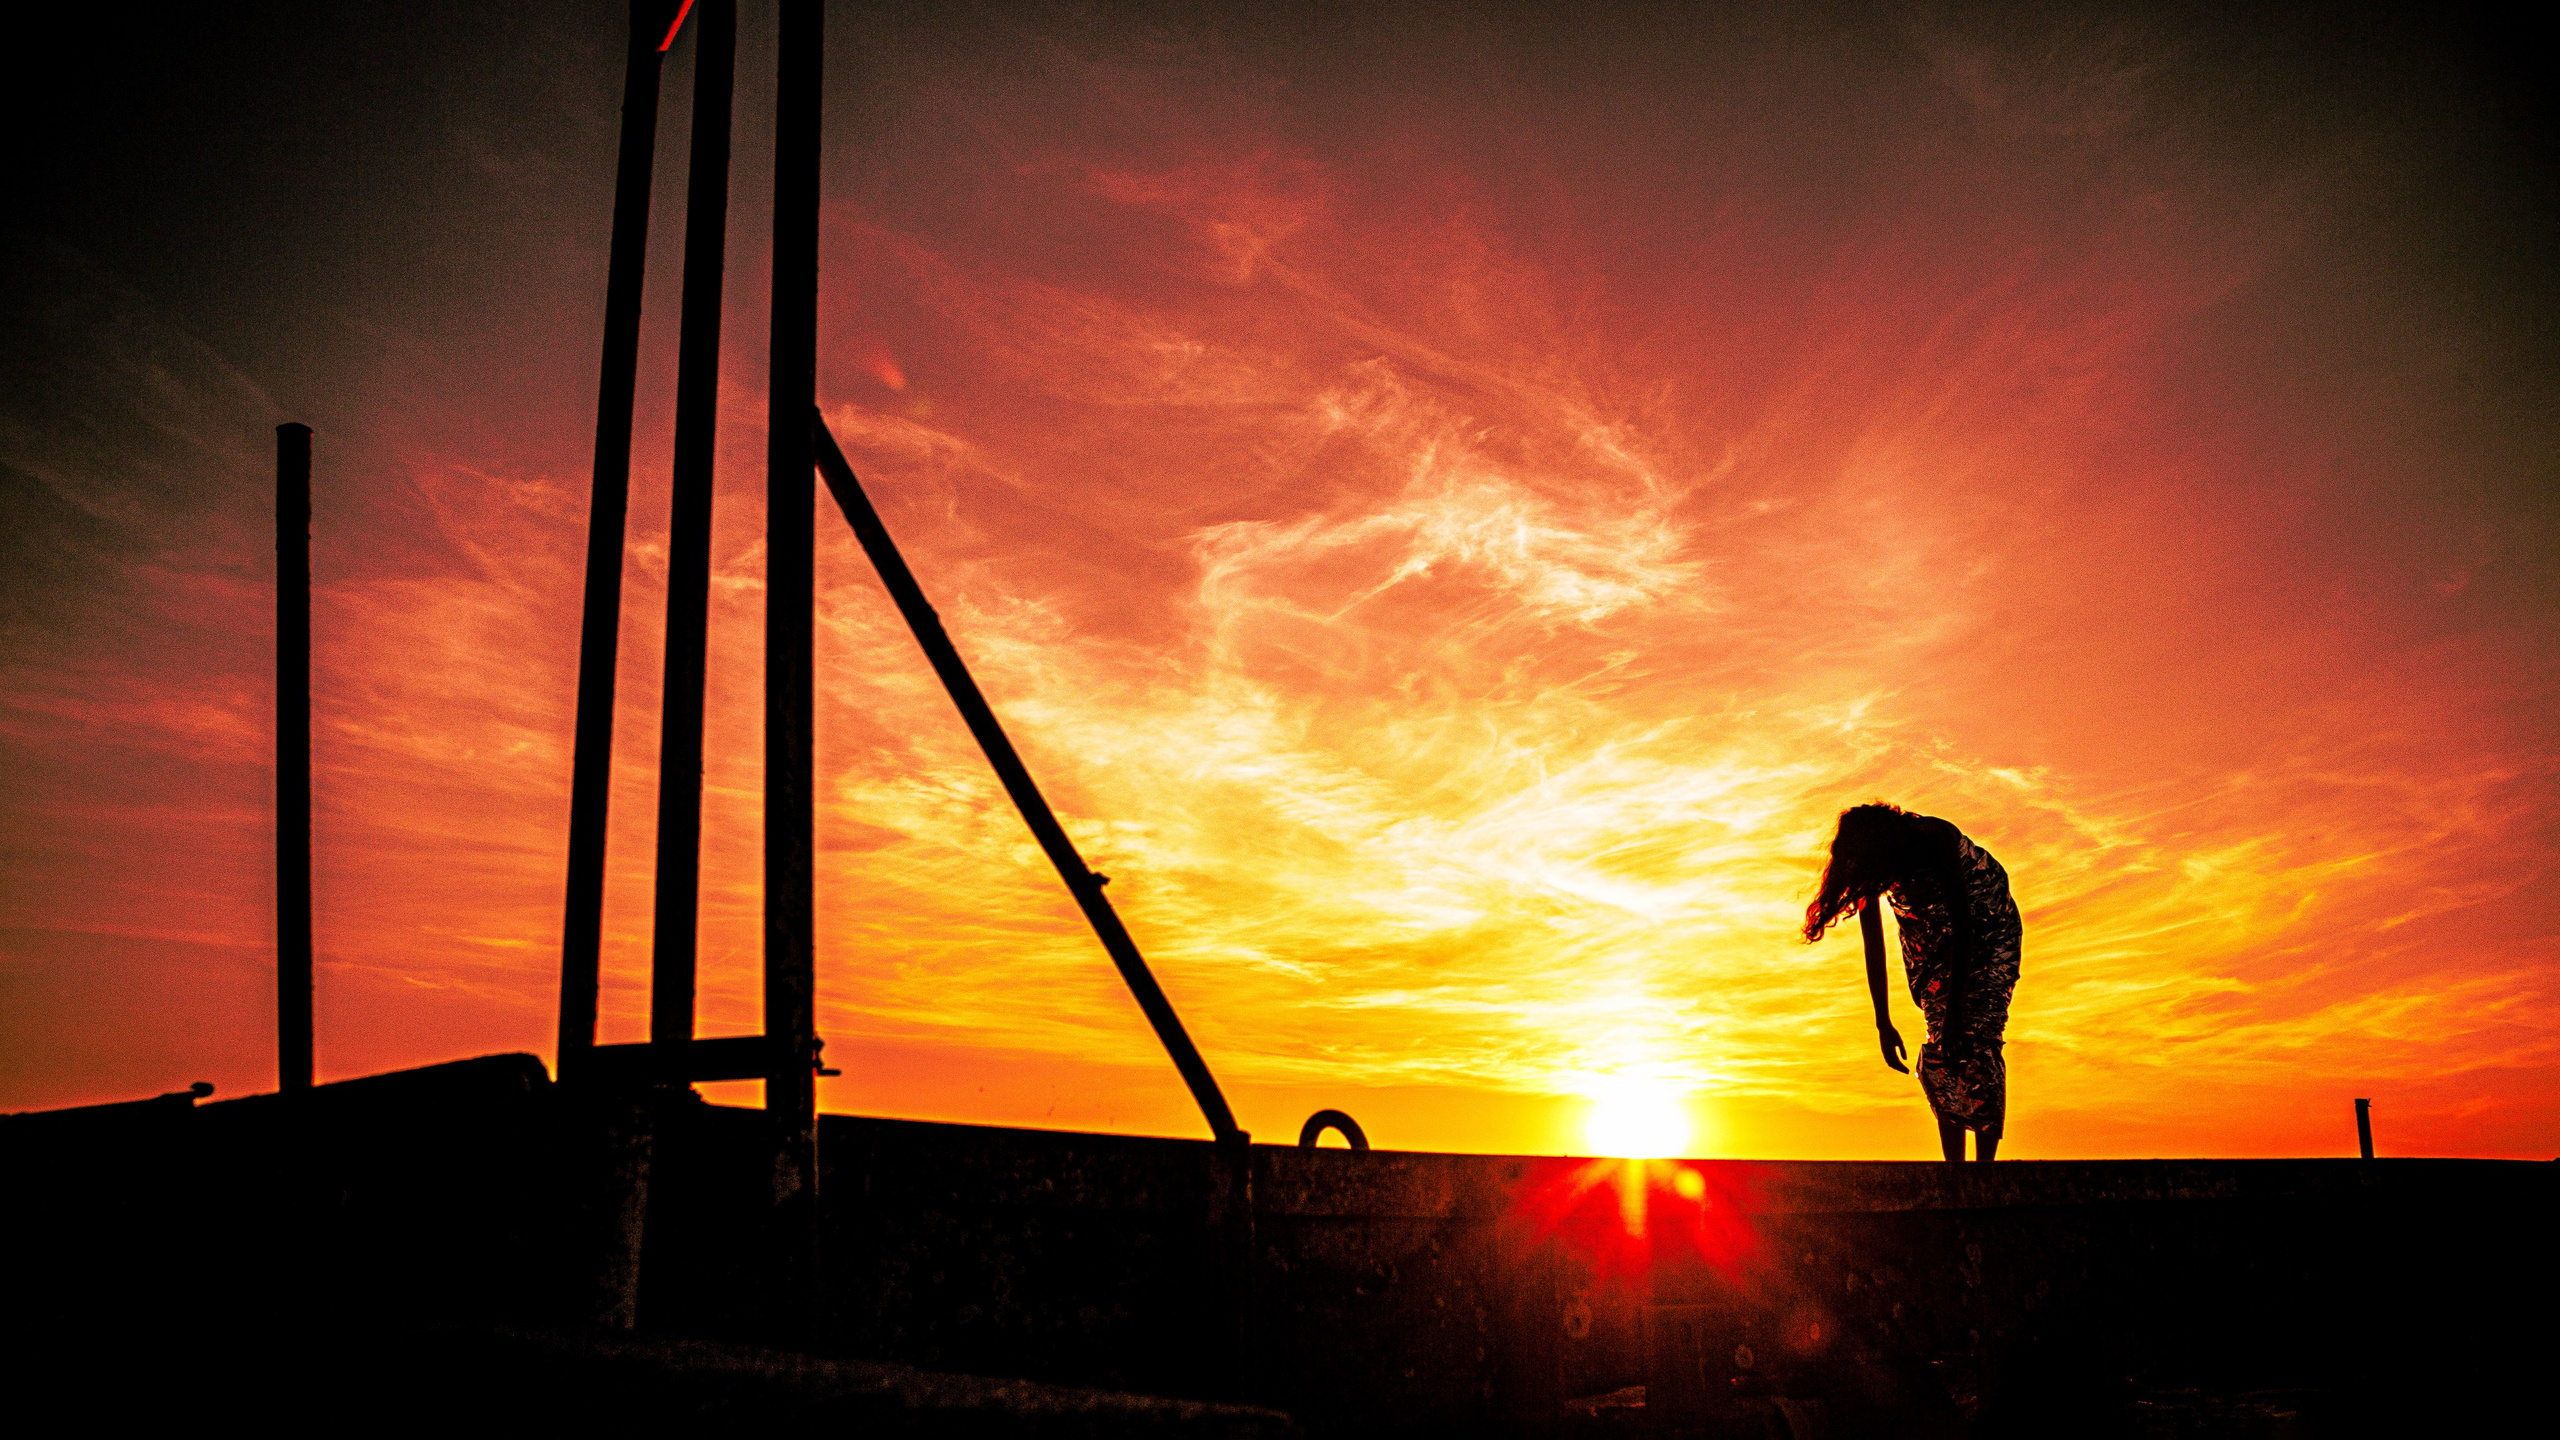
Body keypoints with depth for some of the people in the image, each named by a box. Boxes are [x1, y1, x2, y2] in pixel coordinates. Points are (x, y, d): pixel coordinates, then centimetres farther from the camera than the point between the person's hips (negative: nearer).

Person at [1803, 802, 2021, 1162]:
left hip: (1986, 920, -3)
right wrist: (1883, 1023, -13)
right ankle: (1953, 1168, -11)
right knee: (1942, 1041, -12)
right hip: (1926, 932, 3)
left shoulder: (1934, 839, -36)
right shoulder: (1869, 867, -21)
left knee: (1978, 1037, -17)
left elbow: (1963, 924, -32)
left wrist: (1956, 1008, -34)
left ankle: (1985, 1166, -16)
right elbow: (1874, 948, -12)